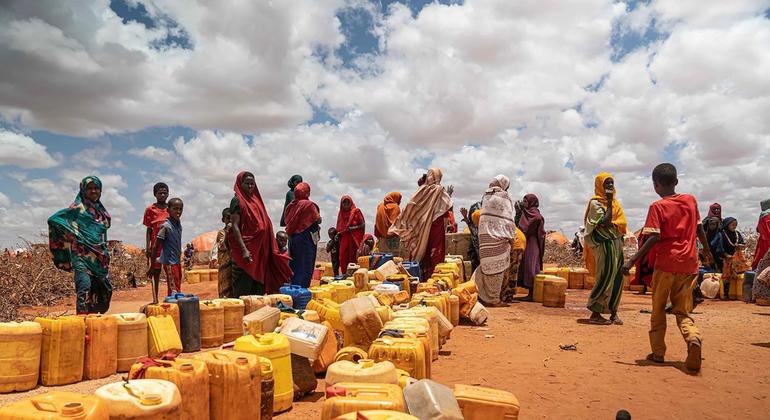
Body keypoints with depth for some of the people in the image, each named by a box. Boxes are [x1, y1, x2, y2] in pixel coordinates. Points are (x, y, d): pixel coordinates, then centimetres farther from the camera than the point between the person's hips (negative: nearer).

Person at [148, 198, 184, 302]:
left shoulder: (178, 223, 6)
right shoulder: (165, 226, -15)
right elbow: (155, 247, -13)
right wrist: (152, 266, -11)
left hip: (177, 262, 8)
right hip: (169, 262, -8)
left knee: (177, 289, 11)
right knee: (174, 290, -7)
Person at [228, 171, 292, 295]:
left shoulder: (255, 200, 17)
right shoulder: (237, 200, -4)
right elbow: (235, 226, -12)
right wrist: (244, 250, -22)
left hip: (260, 250, 7)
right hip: (246, 250, -7)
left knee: (258, 287, 8)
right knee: (244, 289, -4)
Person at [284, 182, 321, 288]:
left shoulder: (291, 205, 4)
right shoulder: (308, 204, -12)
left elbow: (287, 221, 10)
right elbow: (318, 219, -5)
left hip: (292, 238, 6)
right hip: (306, 238, -6)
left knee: (294, 265, 13)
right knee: (305, 266, 1)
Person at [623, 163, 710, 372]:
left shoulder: (657, 207, -7)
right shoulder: (691, 200, 8)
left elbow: (654, 238, -17)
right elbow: (700, 229, 18)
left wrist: (632, 260, -17)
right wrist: (707, 250, 35)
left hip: (666, 263, -4)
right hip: (689, 265, 4)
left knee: (658, 310, 11)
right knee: (682, 311, 11)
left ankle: (658, 353, 14)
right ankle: (694, 339, -18)